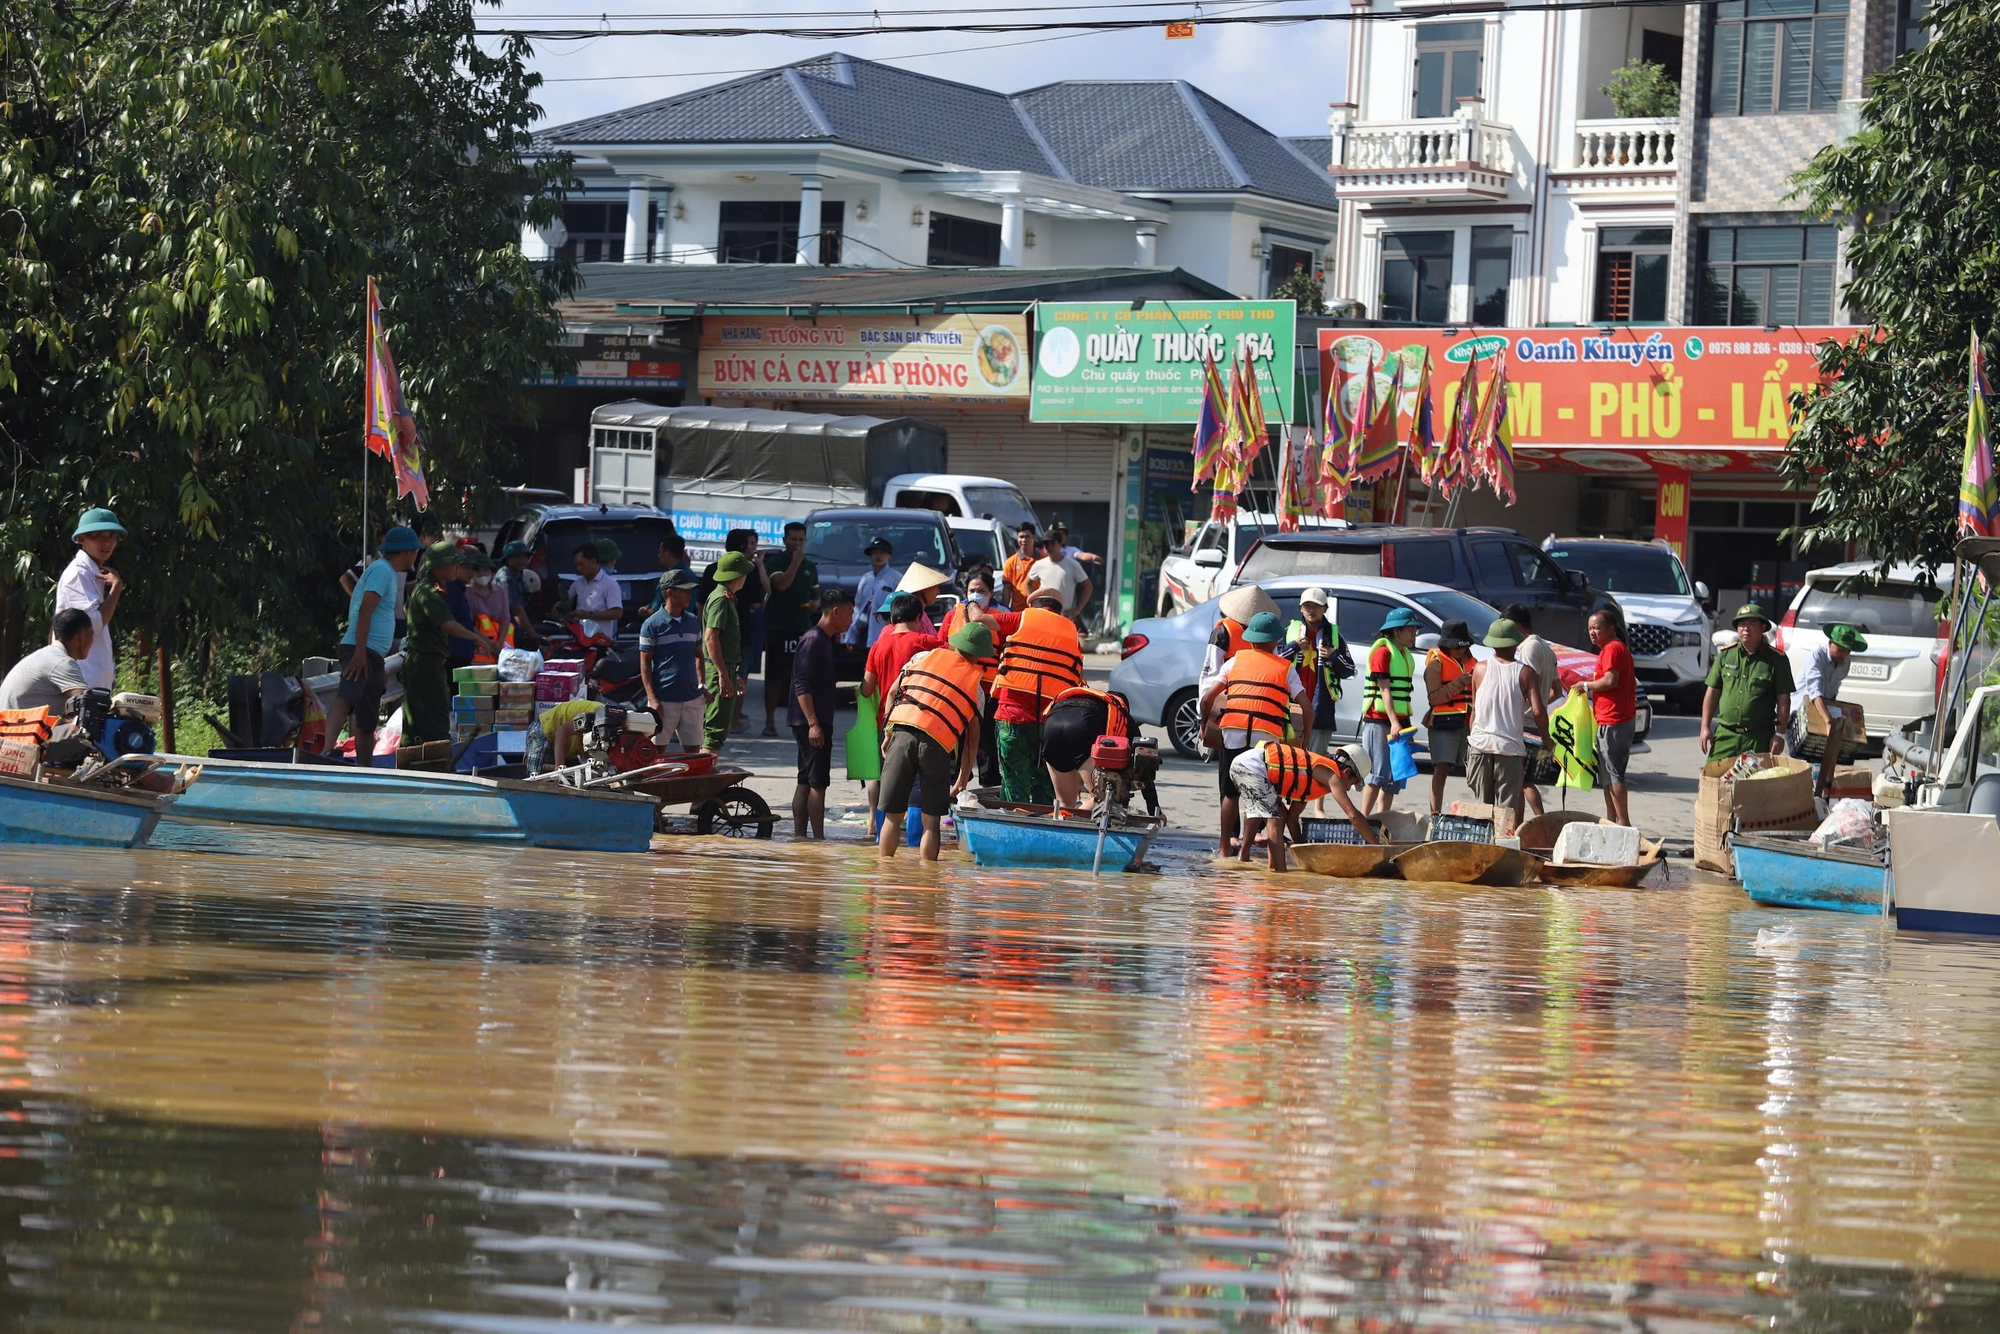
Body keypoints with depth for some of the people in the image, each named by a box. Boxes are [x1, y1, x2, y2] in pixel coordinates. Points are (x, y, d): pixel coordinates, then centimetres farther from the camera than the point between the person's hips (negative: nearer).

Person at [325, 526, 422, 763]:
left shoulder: (387, 573, 26)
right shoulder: (382, 570, -6)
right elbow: (365, 611, -17)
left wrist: (380, 666, 36)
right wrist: (360, 653, -26)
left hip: (373, 656, 11)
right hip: (362, 652, -11)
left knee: (367, 723, 13)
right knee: (346, 698, -31)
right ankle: (327, 751, -51)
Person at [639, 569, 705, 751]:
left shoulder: (694, 622, 11)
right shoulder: (652, 624, -6)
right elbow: (645, 663, -6)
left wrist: (702, 685, 8)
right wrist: (652, 699, -12)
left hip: (692, 698, 5)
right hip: (664, 700, -5)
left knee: (693, 750, 6)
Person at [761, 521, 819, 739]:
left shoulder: (810, 567, 17)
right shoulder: (775, 562, 0)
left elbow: (815, 594, 26)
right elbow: (781, 584, -16)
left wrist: (815, 604, 4)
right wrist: (795, 562, -15)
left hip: (803, 628, 4)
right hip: (777, 628, -4)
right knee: (774, 675, -2)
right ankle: (770, 721, 2)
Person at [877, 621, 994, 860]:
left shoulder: (924, 657, 20)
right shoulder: (975, 680, 16)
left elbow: (893, 693, 19)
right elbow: (972, 736, 14)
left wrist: (888, 734, 26)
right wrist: (963, 779, 19)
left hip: (901, 732, 1)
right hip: (938, 742, -1)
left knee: (892, 815, 7)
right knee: (931, 820, 8)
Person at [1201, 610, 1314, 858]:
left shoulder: (1236, 660, 17)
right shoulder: (1286, 668, 15)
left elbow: (1207, 699, 13)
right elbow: (1307, 708, 5)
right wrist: (1306, 734, 20)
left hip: (1233, 729, 1)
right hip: (1268, 733, -1)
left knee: (1231, 791, 10)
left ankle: (1226, 846, 12)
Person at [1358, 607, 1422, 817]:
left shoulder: (1405, 656, 17)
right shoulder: (1383, 652, -9)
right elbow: (1385, 689, -17)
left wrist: (1405, 723, 20)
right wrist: (1394, 722, -26)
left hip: (1398, 721, 9)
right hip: (1379, 721, -9)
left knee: (1395, 776, 8)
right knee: (1378, 774, -13)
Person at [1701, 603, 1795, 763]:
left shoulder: (1777, 659, 0)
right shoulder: (1726, 655, 8)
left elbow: (1783, 700, 0)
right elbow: (1712, 693, 12)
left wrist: (1779, 735, -5)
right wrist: (1705, 727, 7)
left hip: (1759, 738, -3)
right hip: (1725, 735, 3)